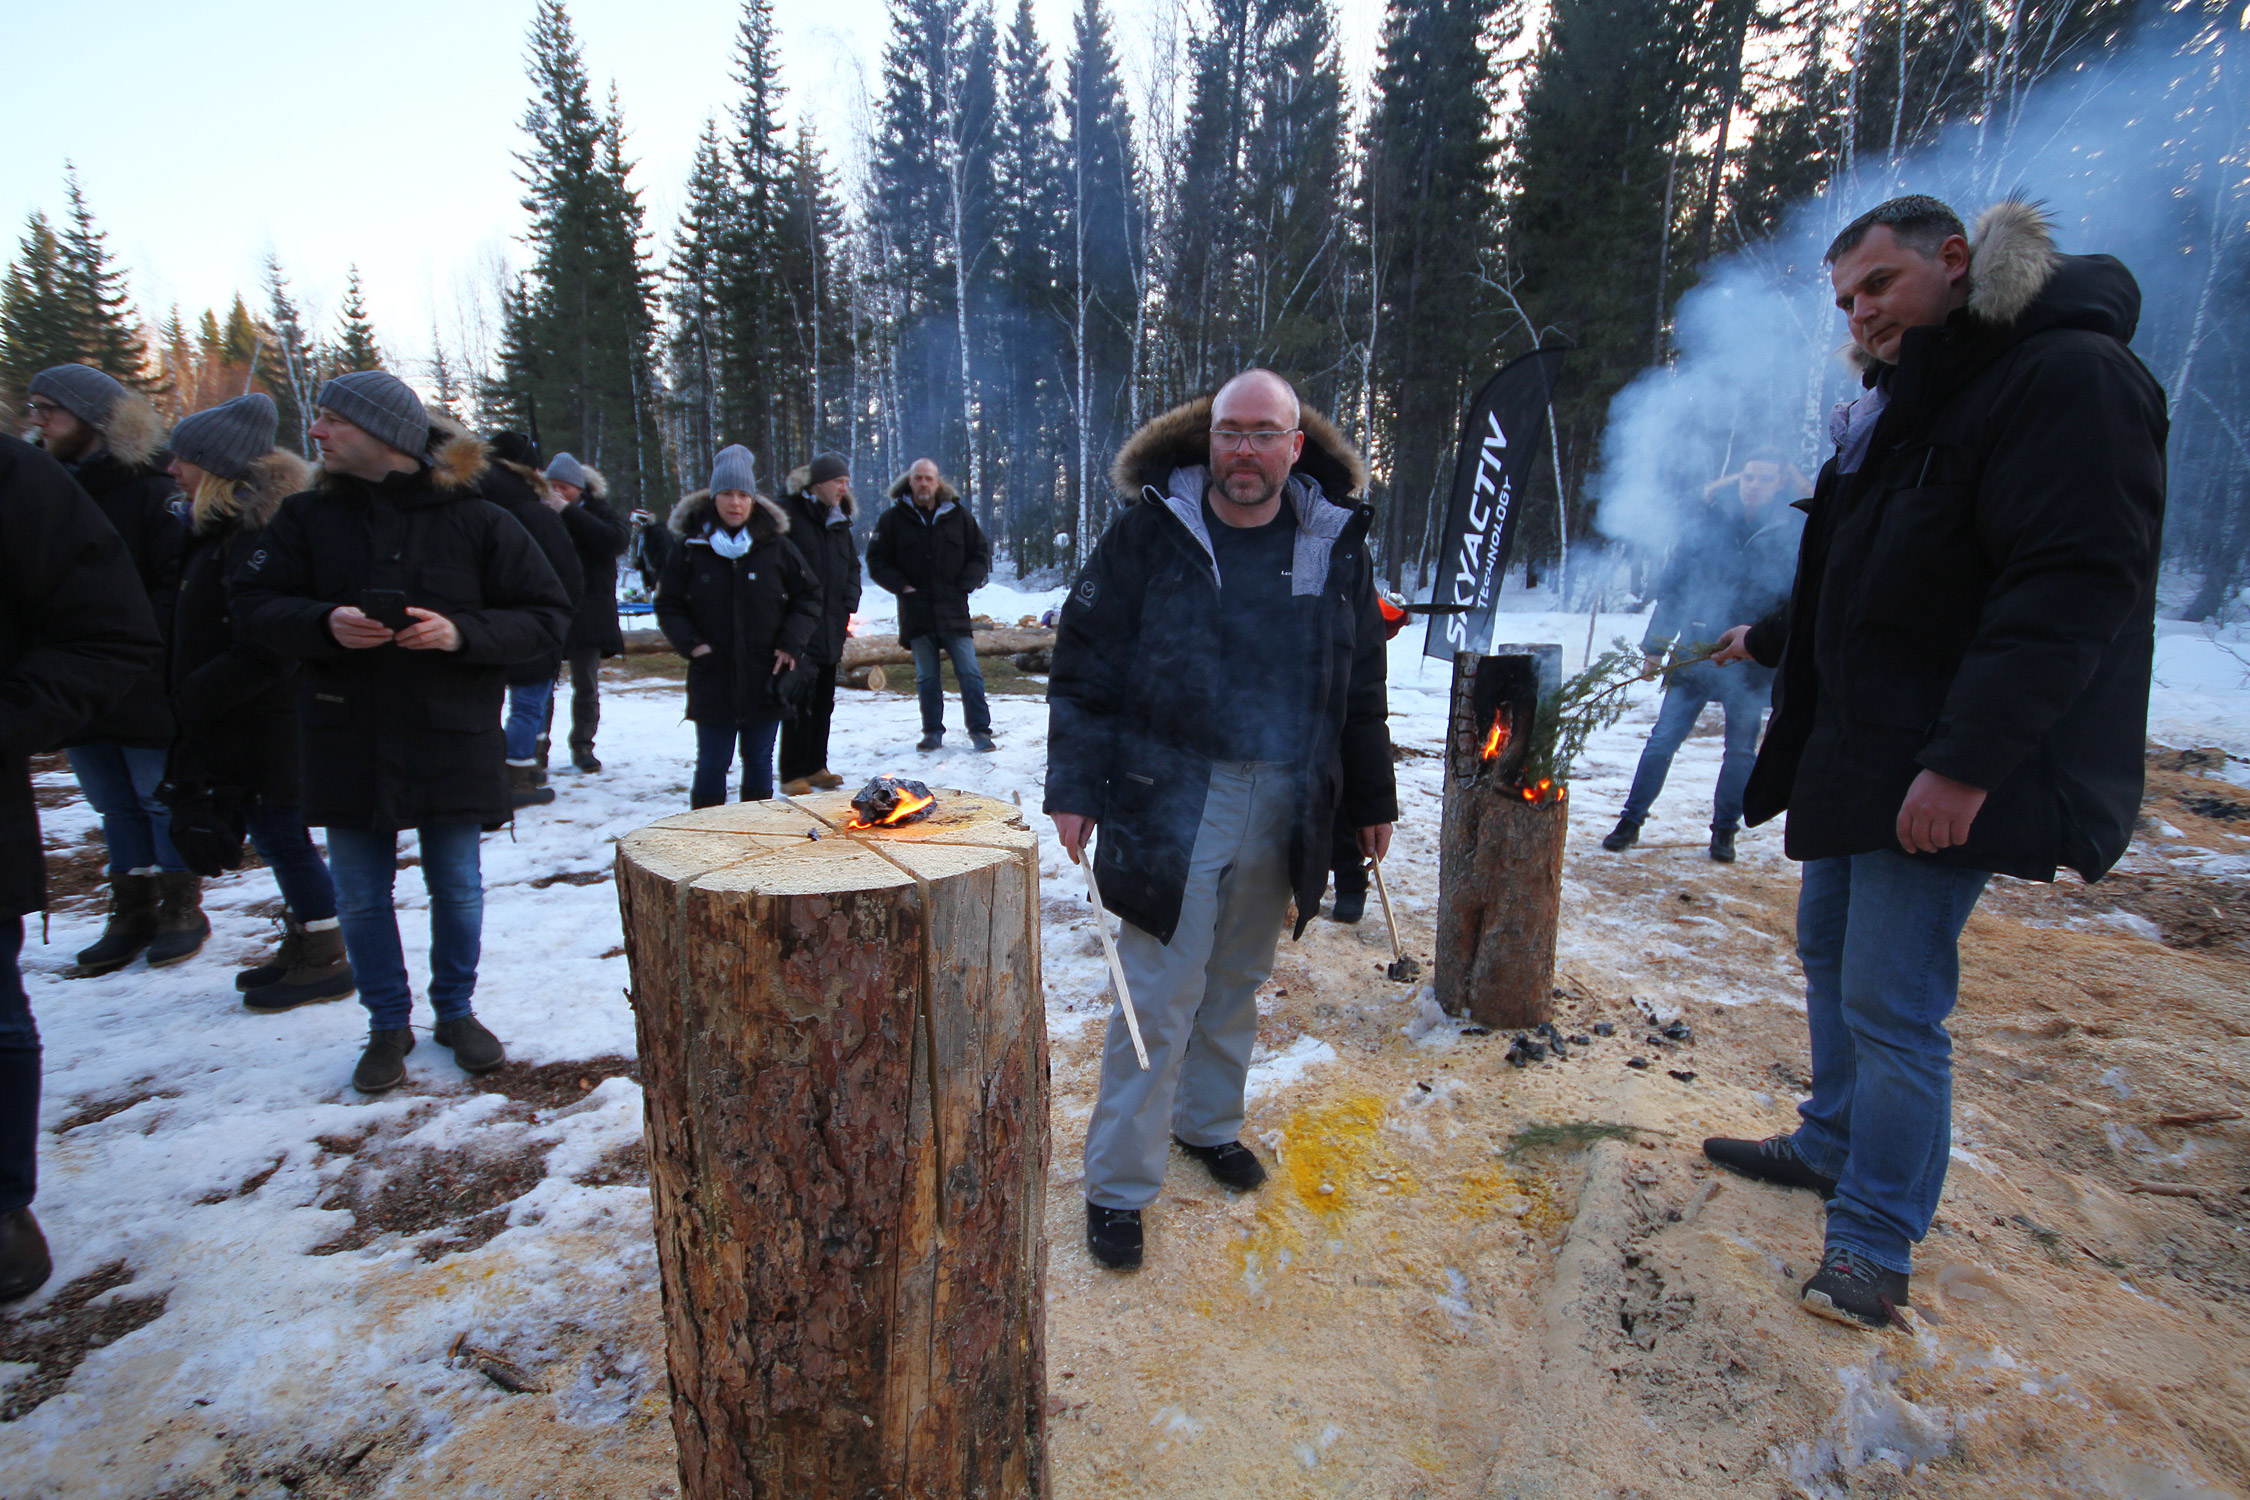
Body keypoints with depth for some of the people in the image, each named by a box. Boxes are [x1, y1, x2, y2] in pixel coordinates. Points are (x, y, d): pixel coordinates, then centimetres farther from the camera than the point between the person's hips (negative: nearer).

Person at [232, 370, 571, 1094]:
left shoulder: (475, 520, -4)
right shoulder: (309, 516, 6)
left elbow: (547, 615, -5)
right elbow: (254, 602, 6)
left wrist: (463, 632, -20)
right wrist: (324, 623, -16)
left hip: (452, 736, -2)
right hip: (347, 739, 3)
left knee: (457, 885, 9)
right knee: (360, 894, 9)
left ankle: (456, 1010, 30)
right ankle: (388, 1025, 28)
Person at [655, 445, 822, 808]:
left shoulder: (775, 546, 1)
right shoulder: (690, 547, 1)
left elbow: (808, 597, 6)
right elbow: (669, 606, 6)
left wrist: (791, 643, -6)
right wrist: (691, 644, -10)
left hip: (765, 680, 1)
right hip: (712, 680, 0)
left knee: (759, 761, 11)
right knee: (712, 764, 6)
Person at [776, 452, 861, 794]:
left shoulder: (839, 520, 14)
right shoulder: (788, 513, -9)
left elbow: (852, 566, 21)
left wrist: (848, 606, 8)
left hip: (831, 627, 7)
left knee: (824, 701, 12)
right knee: (801, 701, -6)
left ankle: (816, 766, 24)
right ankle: (793, 774, 3)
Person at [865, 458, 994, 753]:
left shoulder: (958, 515, 5)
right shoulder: (893, 519, 4)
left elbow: (981, 553, 11)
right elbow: (876, 560, 8)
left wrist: (965, 584, -3)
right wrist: (901, 585, -5)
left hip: (954, 610, 0)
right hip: (916, 612, 1)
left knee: (970, 673, -2)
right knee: (926, 677, 8)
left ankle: (980, 731, 4)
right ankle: (933, 732, 17)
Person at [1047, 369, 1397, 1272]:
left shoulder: (1335, 543, 5)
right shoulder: (1149, 531, -5)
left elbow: (1362, 685, 12)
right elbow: (1084, 666, -4)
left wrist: (1371, 799, 14)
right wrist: (1074, 786, -9)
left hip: (1283, 808, 4)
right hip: (1169, 799, -3)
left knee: (1237, 982, 18)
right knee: (1159, 995, 1)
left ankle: (1209, 1122, 41)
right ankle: (1118, 1186, 17)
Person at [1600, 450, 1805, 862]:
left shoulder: (1793, 532, 1)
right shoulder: (1709, 525, 4)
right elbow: (1672, 586, 7)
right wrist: (1655, 647, 4)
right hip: (1696, 656, 0)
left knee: (1741, 750, 8)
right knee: (1663, 739, 0)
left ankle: (1724, 831, 23)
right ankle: (1631, 820, 10)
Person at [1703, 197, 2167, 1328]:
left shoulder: (2069, 377, -12)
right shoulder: (1909, 405, 17)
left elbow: (2073, 585, -24)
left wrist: (1964, 760, -29)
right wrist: (1769, 641, 39)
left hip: (1945, 775, -10)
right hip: (1860, 750, 10)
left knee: (1893, 1000, -5)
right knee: (1829, 948, 18)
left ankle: (1876, 1240, 10)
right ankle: (1833, 1144, 36)